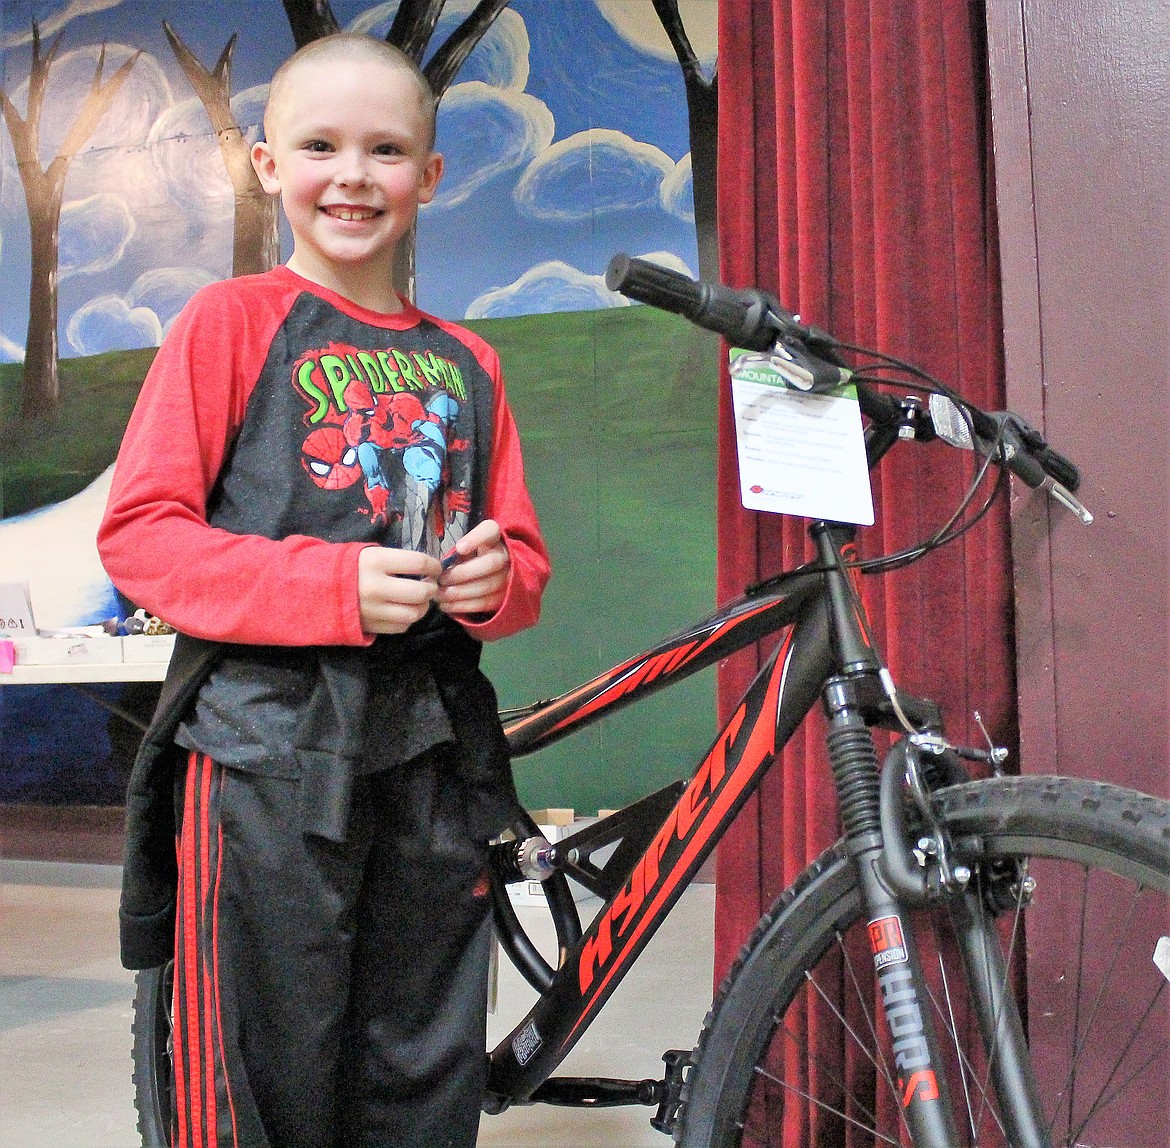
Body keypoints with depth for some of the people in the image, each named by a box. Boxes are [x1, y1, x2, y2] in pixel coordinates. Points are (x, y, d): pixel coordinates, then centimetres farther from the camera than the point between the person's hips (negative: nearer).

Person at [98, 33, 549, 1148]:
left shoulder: (466, 362, 14)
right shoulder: (231, 320, 2)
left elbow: (523, 556, 18)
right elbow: (138, 535, -5)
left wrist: (496, 578, -6)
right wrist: (332, 585, -17)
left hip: (433, 749, 4)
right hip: (267, 743, -4)